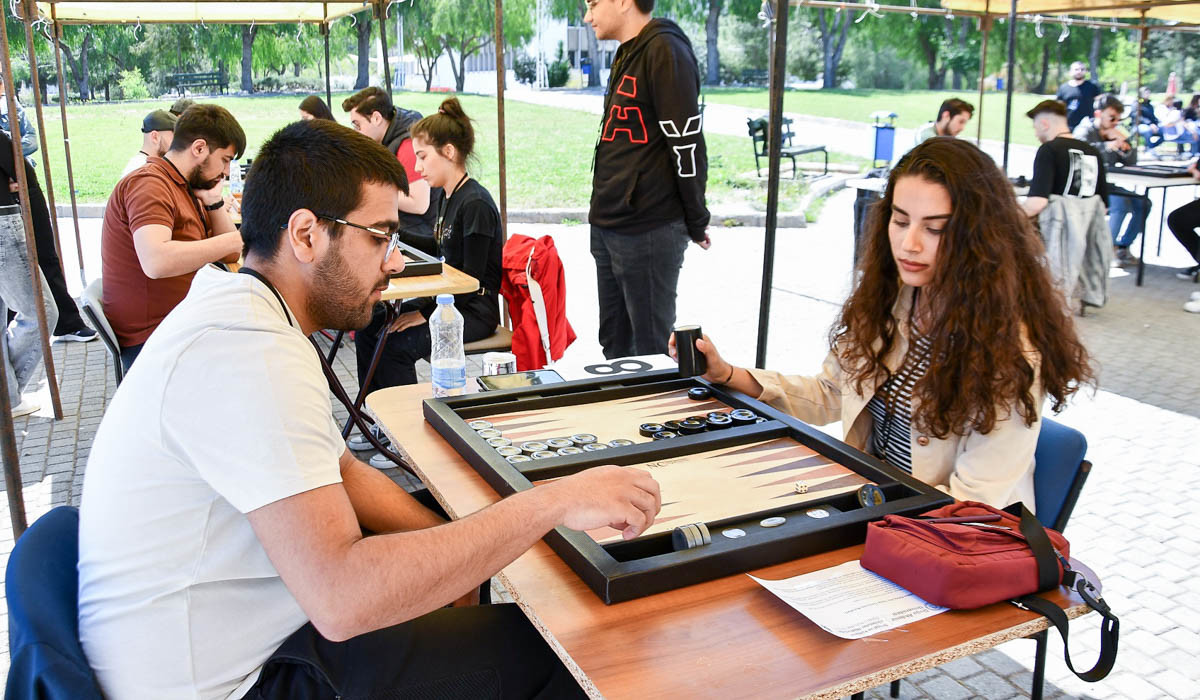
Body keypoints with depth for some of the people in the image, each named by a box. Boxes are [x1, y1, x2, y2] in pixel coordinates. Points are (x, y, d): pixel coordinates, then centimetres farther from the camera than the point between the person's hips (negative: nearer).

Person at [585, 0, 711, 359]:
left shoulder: (664, 51, -14)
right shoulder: (626, 55, 16)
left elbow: (687, 143, -16)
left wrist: (696, 223, -10)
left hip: (648, 232, -9)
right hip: (607, 228, 9)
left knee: (652, 348, 1)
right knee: (614, 342, 18)